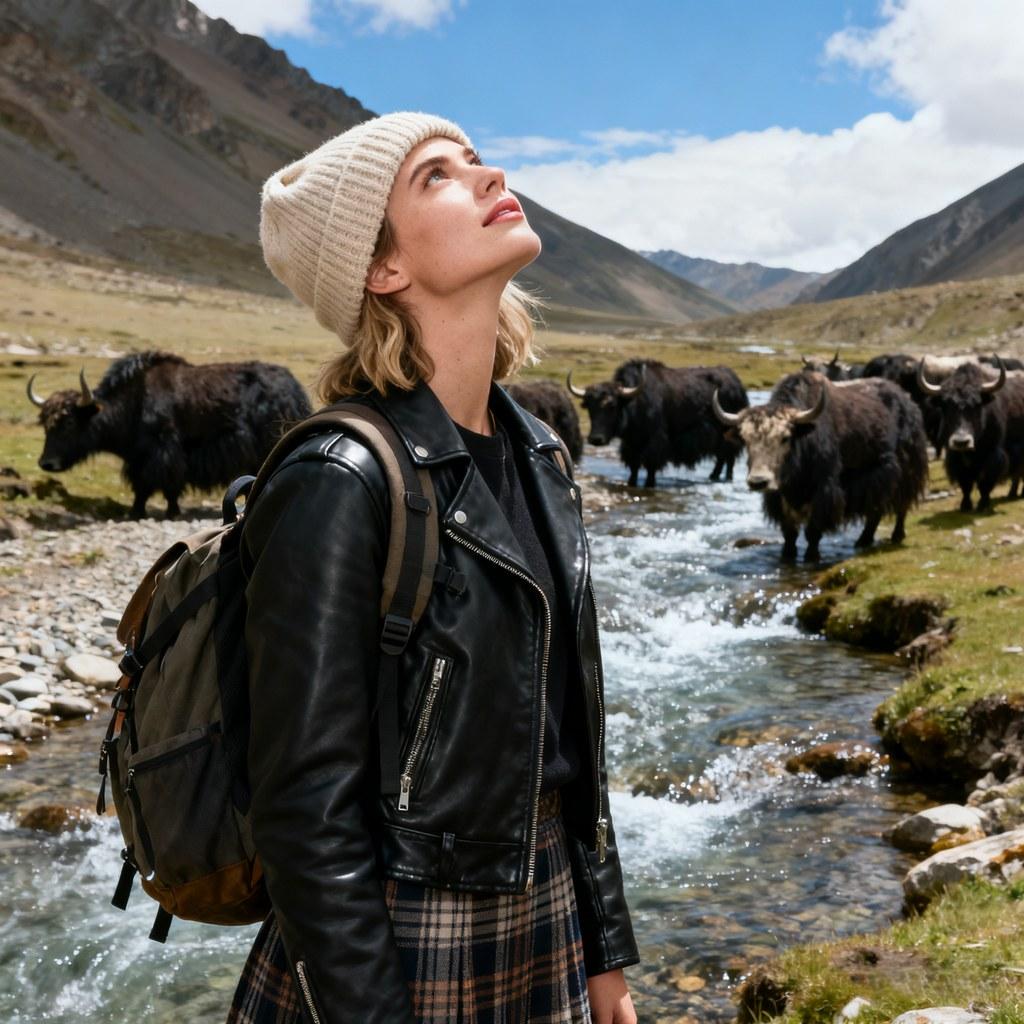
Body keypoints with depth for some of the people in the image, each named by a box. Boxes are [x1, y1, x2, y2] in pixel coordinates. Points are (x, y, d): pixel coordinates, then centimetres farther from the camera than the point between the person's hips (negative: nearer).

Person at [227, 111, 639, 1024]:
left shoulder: (534, 454, 3)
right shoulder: (341, 487, -20)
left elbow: (570, 727, 8)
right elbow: (308, 811, -19)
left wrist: (605, 949, 11)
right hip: (400, 946, -6)